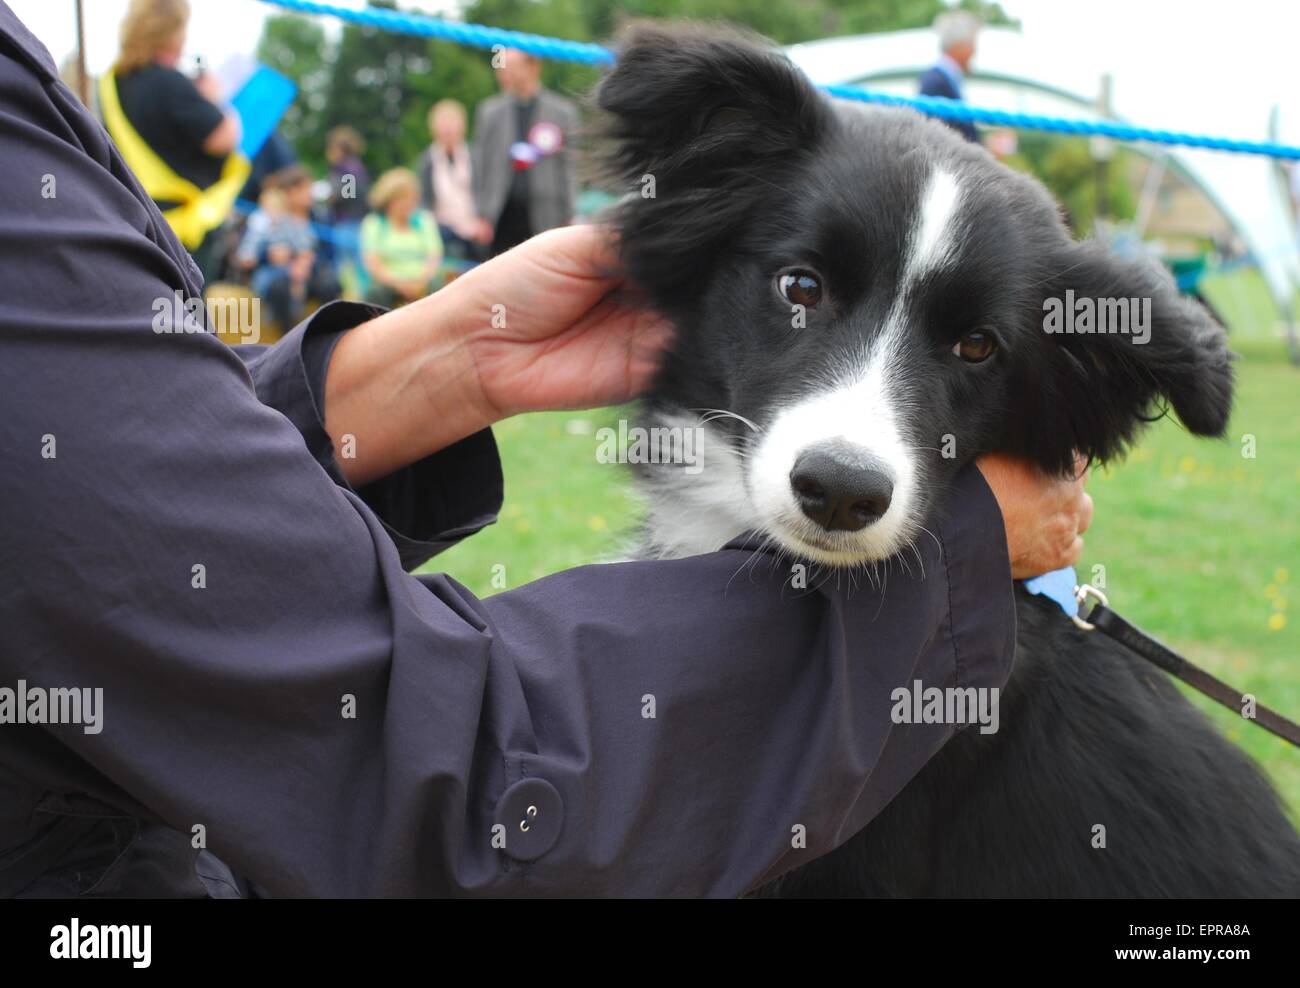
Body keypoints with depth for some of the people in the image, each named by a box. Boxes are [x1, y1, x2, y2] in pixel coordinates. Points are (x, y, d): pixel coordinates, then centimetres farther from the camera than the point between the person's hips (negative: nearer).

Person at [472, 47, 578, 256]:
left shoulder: (563, 112, 4)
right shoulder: (488, 111, 9)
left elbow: (570, 166, 3)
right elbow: (480, 167, 10)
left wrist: (569, 219, -1)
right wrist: (482, 216, 4)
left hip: (545, 218, -1)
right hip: (503, 220, 1)